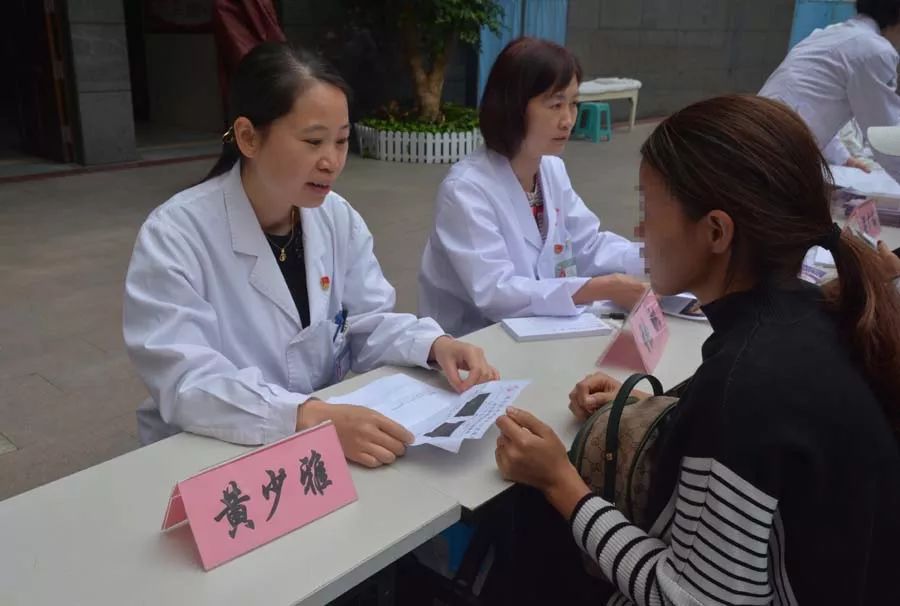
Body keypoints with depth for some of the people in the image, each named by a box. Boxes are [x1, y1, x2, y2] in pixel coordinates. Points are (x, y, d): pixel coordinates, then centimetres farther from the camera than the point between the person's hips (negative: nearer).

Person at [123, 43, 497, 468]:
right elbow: (187, 385, -24)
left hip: (325, 445, 4)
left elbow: (368, 325, 3)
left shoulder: (338, 217, 0)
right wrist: (312, 418, -37)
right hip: (212, 459, -4)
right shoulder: (173, 237, -16)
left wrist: (435, 345, -17)